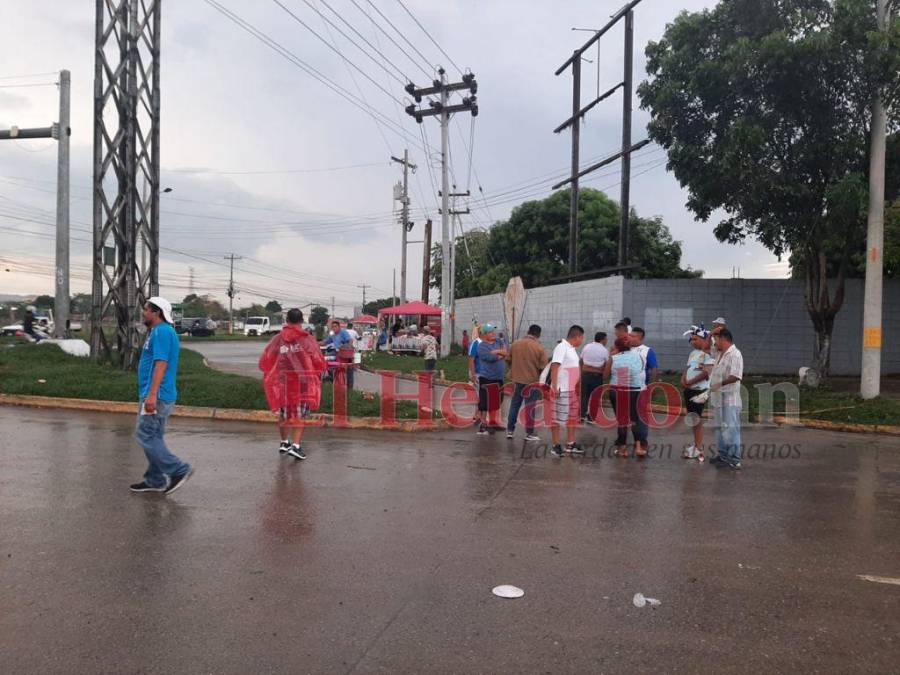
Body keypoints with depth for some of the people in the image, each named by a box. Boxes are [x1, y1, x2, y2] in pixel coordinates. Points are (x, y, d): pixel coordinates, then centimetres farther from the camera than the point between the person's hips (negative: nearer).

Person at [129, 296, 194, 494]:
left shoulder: (161, 332, -15)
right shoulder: (162, 332, 19)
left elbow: (161, 364, -23)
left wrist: (152, 394, -28)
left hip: (157, 396, -10)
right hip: (157, 396, 10)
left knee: (145, 436, -8)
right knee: (153, 437, 13)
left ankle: (179, 470, -6)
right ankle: (155, 480, 19)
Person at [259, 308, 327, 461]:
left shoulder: (278, 339, 0)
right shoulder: (307, 339, -6)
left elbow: (265, 361, 0)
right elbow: (318, 361, -7)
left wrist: (274, 373, 19)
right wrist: (316, 375, 13)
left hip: (283, 381, 2)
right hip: (302, 381, -2)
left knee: (284, 413, 20)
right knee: (299, 415, 6)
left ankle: (284, 442, 32)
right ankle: (295, 446, -5)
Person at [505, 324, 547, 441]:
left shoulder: (515, 344, -1)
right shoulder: (540, 348, -12)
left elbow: (508, 360, 7)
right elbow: (543, 367, -11)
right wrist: (540, 378, 9)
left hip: (517, 379, 4)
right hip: (532, 381, -3)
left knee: (515, 404, 15)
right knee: (530, 407, 5)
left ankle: (510, 430, 18)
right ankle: (529, 433, 11)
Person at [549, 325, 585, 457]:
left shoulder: (572, 349, 14)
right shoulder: (561, 347, -14)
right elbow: (554, 367, -20)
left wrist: (579, 386, 26)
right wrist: (554, 387, -25)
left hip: (573, 390, 10)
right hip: (562, 390, -10)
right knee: (557, 418, -1)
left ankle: (570, 444, 23)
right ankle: (556, 446, 6)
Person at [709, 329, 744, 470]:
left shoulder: (735, 354, -15)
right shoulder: (720, 354, 15)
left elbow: (735, 376, -25)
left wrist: (721, 383, -30)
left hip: (729, 399, -10)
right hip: (718, 398, 10)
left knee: (730, 428, -6)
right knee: (720, 427, 17)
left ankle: (734, 459, -1)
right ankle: (723, 454, 28)